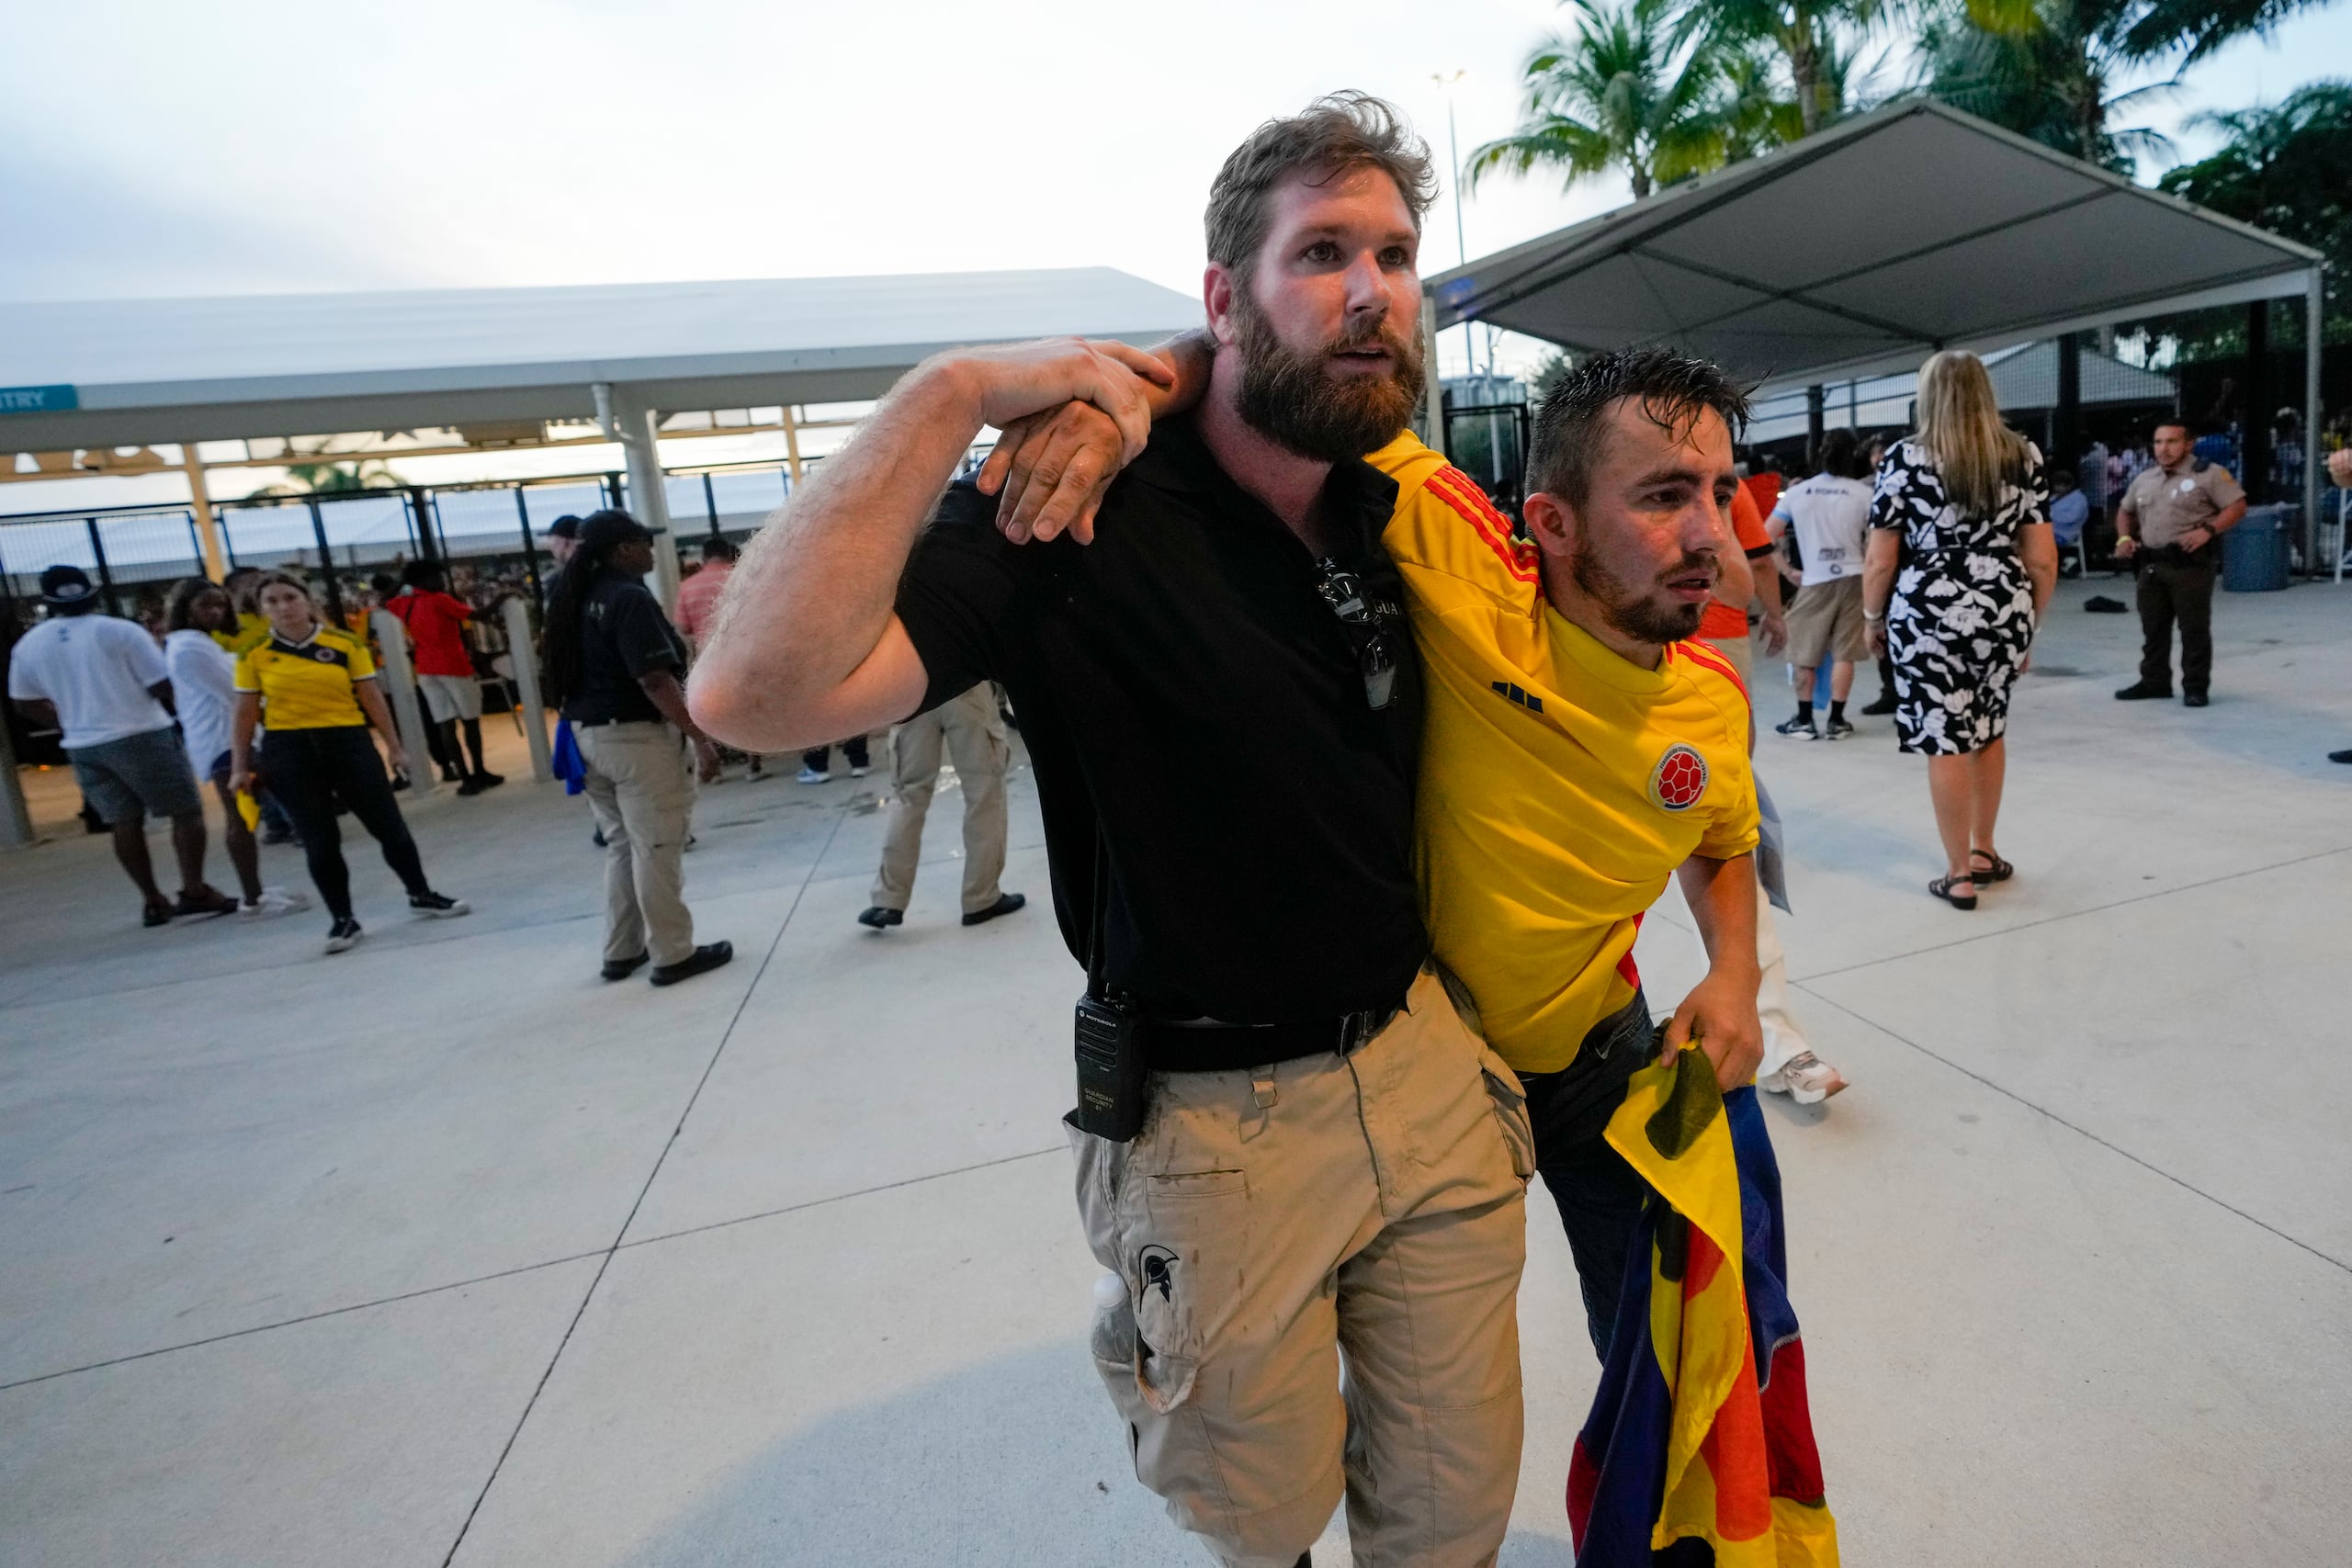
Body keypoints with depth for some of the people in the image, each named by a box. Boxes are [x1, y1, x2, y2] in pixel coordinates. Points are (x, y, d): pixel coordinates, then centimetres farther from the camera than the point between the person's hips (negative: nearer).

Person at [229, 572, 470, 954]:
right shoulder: (253, 654, 0)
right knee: (319, 840, 4)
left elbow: (372, 698, 3)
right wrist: (240, 767, 4)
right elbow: (245, 714, 5)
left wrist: (394, 747, 4)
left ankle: (421, 895, 25)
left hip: (348, 741, 0)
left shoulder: (345, 644, -1)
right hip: (287, 751, 0)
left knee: (388, 825, 6)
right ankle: (343, 920, 16)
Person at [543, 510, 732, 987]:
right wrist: (701, 737, -21)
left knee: (620, 845, 17)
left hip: (588, 734, 9)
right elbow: (655, 681, -23)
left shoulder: (576, 599, 11)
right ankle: (673, 955, 7)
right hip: (636, 736, -9)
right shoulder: (629, 598, -16)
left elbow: (571, 673, 18)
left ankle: (621, 952, 24)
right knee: (656, 849, -1)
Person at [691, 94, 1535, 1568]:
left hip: (1429, 1069, 6)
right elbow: (757, 696, -32)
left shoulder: (1401, 512, 2)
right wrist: (952, 393, -32)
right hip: (1219, 1123, -5)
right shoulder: (1082, 514, -18)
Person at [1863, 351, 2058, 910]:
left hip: (1932, 613, -5)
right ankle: (1983, 852, 34)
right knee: (1988, 731, 21)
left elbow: (1879, 561, -6)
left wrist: (1873, 618, 8)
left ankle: (1959, 876, 10)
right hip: (2005, 609, 5)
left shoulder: (1906, 457, -4)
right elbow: (2043, 558, 5)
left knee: (1945, 743, 2)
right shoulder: (2023, 455, 7)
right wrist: (2031, 618, 17)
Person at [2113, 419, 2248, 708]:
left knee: (2194, 629, -2)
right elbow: (2126, 511, 27)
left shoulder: (2208, 473, -3)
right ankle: (2154, 681, 21)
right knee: (2153, 627, 12)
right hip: (2150, 564, 6)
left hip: (2190, 564, -6)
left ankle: (2196, 687, 5)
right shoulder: (2145, 477, 15)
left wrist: (2208, 530, -21)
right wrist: (2125, 536, 9)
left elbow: (2237, 506, -6)